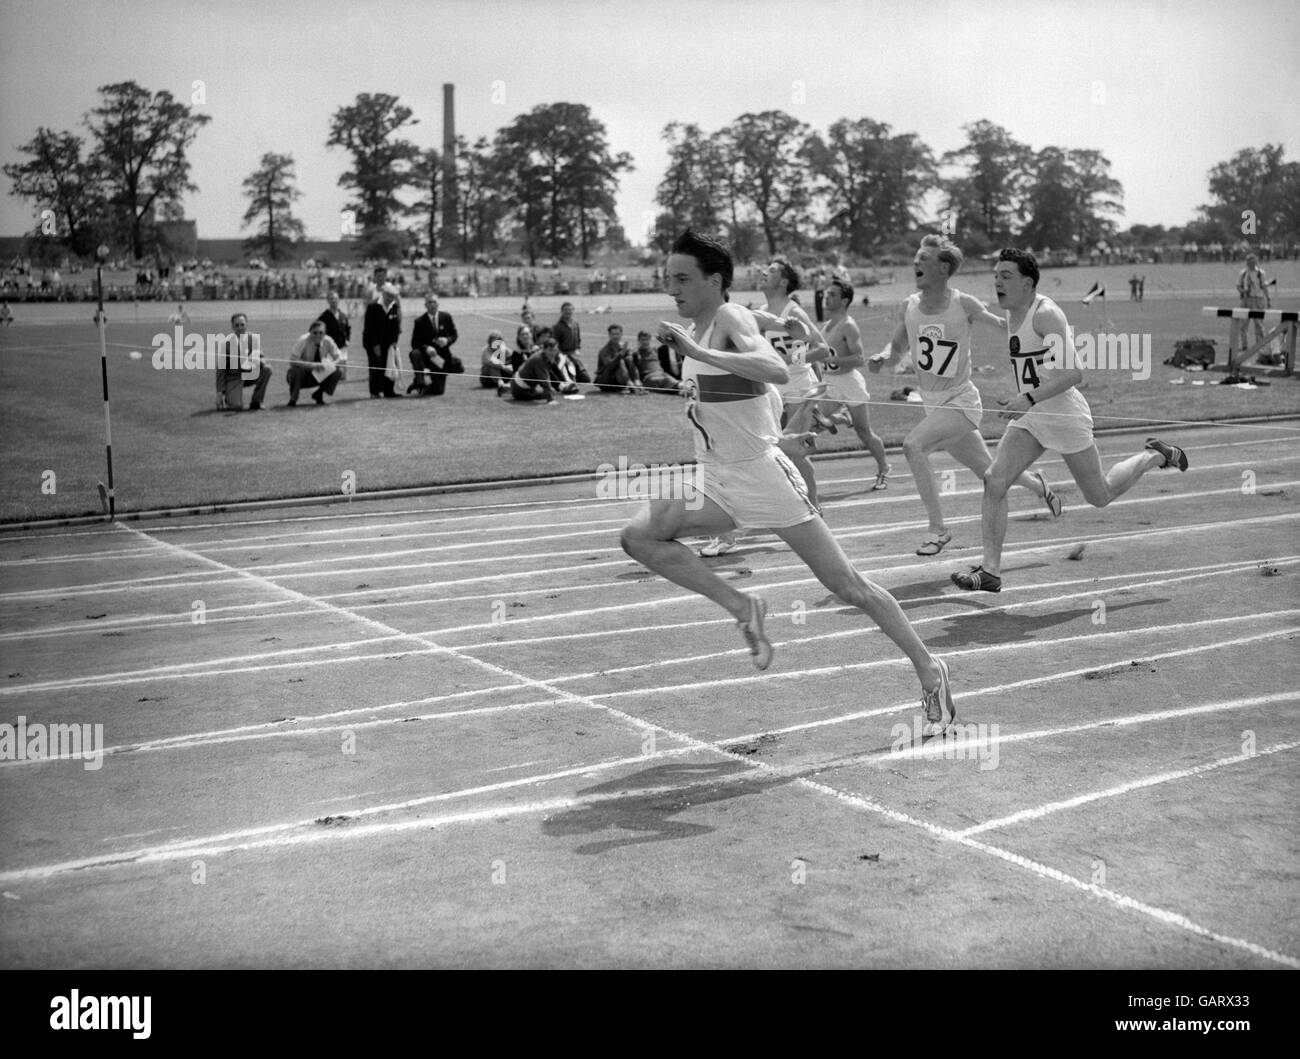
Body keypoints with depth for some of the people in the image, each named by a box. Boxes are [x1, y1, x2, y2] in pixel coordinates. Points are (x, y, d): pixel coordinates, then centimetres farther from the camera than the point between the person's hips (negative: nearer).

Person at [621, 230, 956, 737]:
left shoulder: (732, 319, -16)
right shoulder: (696, 328, 11)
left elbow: (777, 371, -37)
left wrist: (695, 351, -40)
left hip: (761, 474, -8)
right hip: (714, 478, 8)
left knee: (845, 584, -3)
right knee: (639, 536, -10)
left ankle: (929, 671, 11)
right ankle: (741, 607, 0)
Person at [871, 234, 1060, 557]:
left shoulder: (964, 305, -14)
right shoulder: (910, 306, -1)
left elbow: (1001, 324, 1)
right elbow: (897, 344, 13)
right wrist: (882, 356, -7)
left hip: (960, 402, -5)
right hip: (934, 405, 5)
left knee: (912, 445, -27)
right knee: (989, 472, 17)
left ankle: (937, 528, -17)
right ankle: (1037, 485, 48)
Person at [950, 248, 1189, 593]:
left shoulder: (1046, 314, -21)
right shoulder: (1013, 315, 6)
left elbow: (1073, 373, -28)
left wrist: (1029, 399, -36)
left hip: (1065, 416, -8)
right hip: (1029, 418, 8)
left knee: (1100, 496, 9)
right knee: (994, 482, -9)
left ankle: (1156, 456, 34)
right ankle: (990, 570, -8)